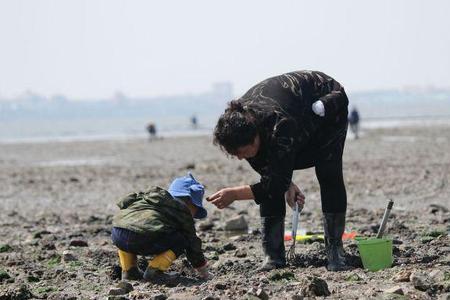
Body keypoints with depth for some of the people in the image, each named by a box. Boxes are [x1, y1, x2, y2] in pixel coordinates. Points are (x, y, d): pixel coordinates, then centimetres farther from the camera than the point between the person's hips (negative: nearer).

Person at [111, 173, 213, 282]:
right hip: (141, 240, -6)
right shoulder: (182, 210, 18)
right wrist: (202, 269, 34)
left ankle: (128, 270, 25)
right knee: (181, 240, 10)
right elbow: (192, 243, 23)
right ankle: (154, 271, 0)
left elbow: (123, 202, 39)